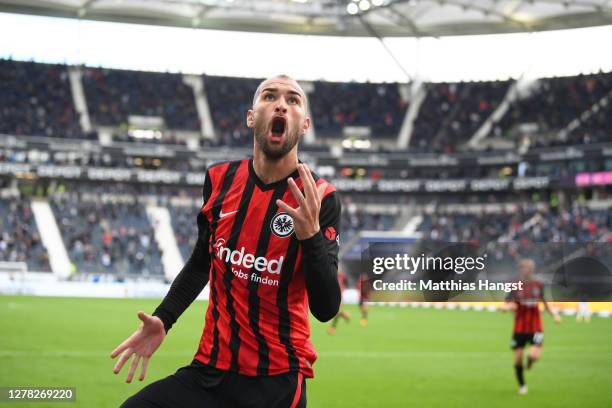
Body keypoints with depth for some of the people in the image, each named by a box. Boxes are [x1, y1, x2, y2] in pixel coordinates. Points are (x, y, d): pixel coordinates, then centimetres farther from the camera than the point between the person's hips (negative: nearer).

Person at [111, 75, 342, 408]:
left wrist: (310, 234, -28)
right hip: (209, 371, 3)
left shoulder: (319, 198, -9)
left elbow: (326, 309, -15)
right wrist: (162, 320, 8)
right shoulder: (219, 179, 2)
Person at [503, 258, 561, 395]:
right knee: (518, 358, 0)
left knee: (535, 355, -19)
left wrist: (554, 314, 3)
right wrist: (508, 306, -27)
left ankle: (530, 360, 19)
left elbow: (544, 302, 17)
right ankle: (522, 385, 21)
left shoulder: (538, 285, 3)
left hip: (535, 327, 0)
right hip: (519, 327, 0)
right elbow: (505, 306, -3)